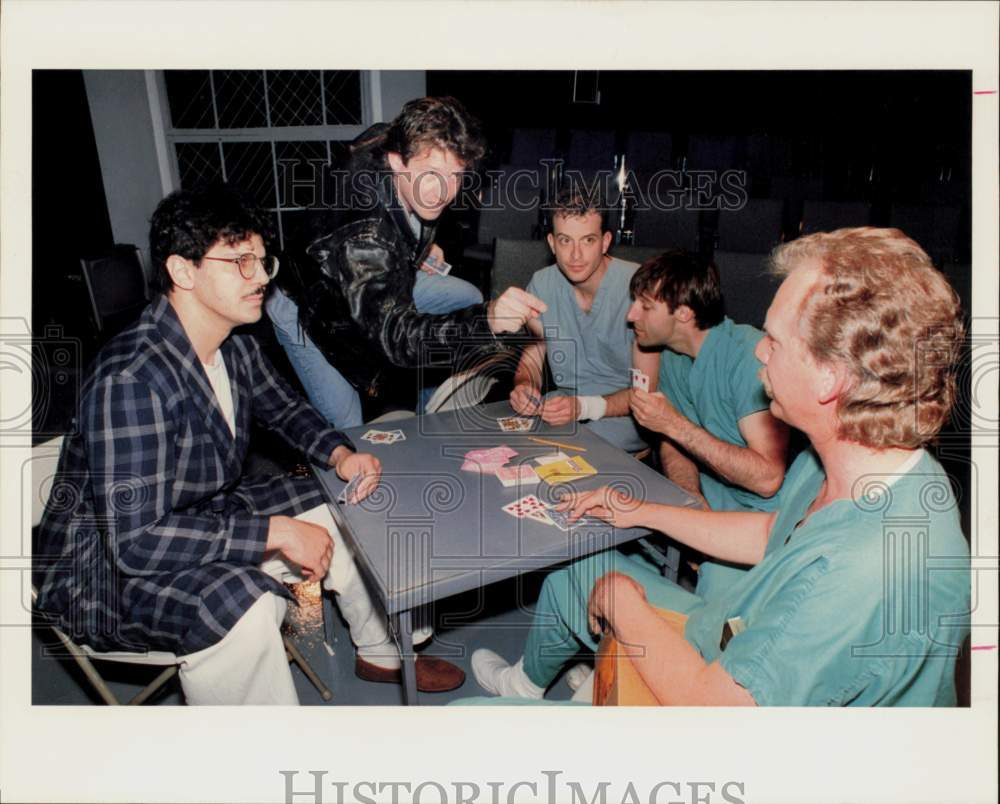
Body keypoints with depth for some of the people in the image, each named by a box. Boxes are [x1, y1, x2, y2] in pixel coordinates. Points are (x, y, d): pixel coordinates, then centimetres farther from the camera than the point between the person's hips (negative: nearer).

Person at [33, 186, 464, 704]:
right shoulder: (131, 380, -31)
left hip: (202, 518, 9)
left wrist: (340, 455, -6)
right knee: (242, 605, -37)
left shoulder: (236, 349, -5)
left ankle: (380, 652, 26)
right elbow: (136, 539, -34)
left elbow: (285, 410, 13)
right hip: (108, 569, -8)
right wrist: (277, 533, -32)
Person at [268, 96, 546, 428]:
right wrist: (485, 319, -70)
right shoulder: (361, 235, -45)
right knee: (344, 431, -9)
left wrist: (424, 243, 3)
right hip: (308, 312, -7)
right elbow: (397, 335, -53)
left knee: (468, 300, 3)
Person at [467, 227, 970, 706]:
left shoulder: (867, 573, -42)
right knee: (571, 572, 19)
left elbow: (702, 702, -35)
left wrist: (621, 599, -18)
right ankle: (527, 682, 50)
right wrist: (643, 512, 11)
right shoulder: (830, 458, -12)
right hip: (734, 651, 8)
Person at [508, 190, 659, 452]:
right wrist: (524, 387, -20)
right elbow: (531, 360, 4)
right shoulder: (542, 283, -1)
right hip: (565, 400, 5)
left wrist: (584, 407, -32)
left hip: (623, 414, -4)